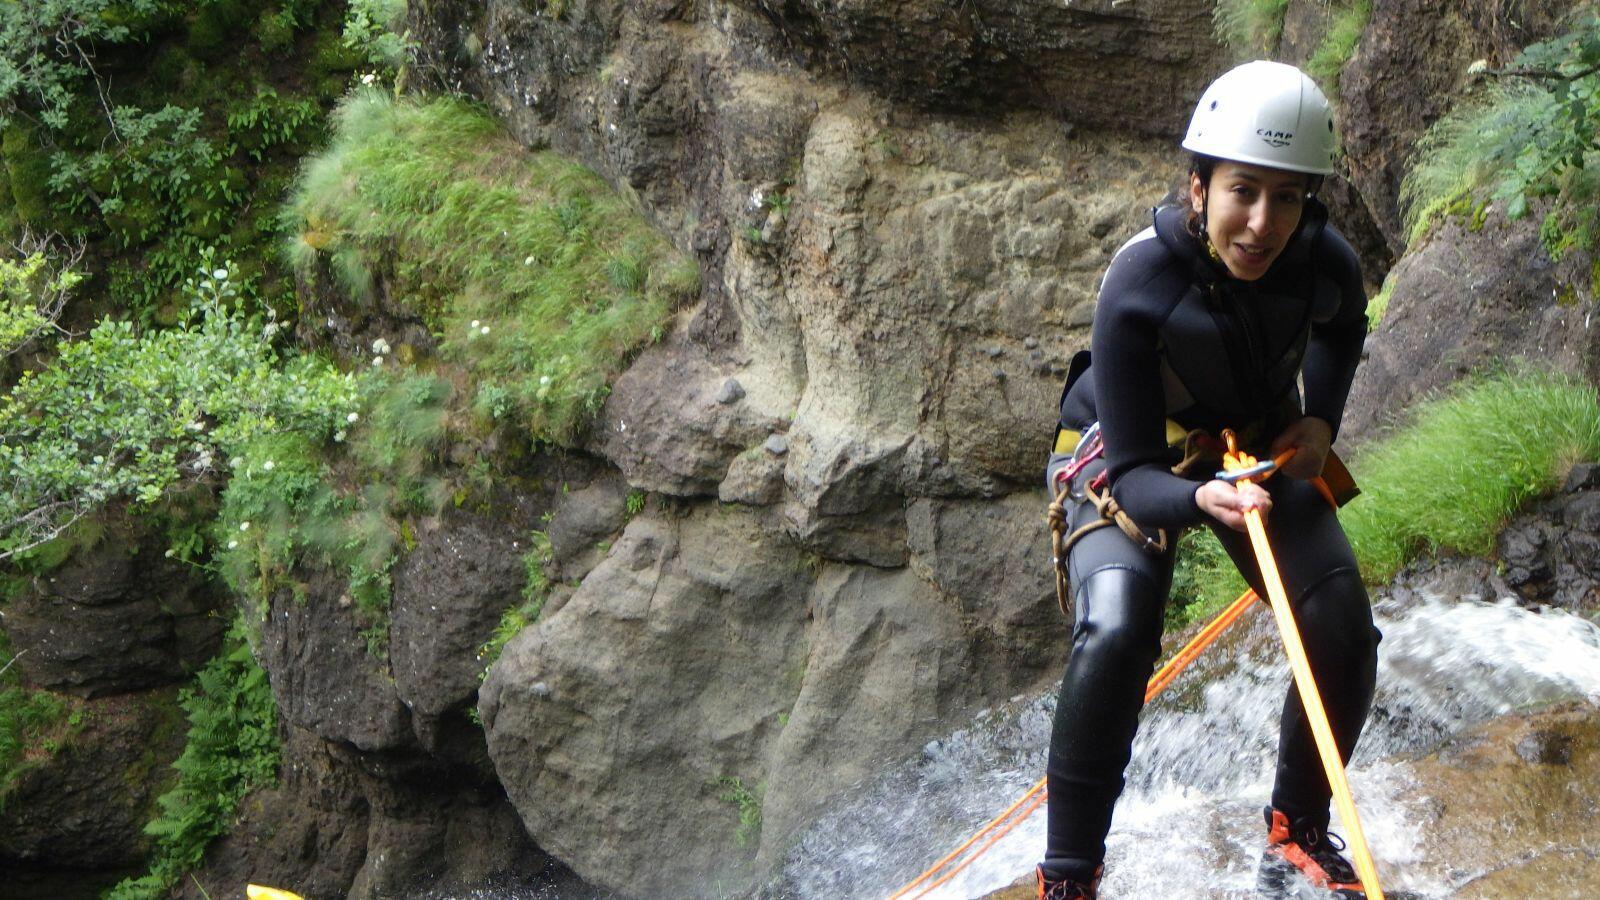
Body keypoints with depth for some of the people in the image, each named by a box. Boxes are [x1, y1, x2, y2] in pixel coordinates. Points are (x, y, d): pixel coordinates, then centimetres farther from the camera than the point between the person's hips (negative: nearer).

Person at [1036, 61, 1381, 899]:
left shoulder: (1327, 265, -21)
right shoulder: (1137, 286, -34)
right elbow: (1134, 475, -32)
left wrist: (1320, 419, -4)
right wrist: (1202, 499, -52)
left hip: (1260, 449, 4)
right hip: (1129, 458, -4)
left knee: (1344, 636, -11)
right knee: (1114, 636, -29)